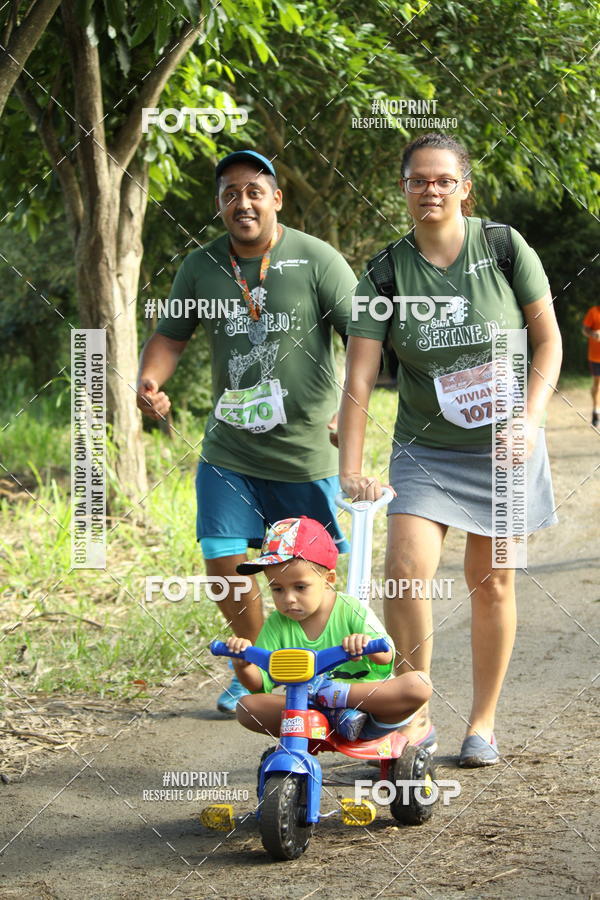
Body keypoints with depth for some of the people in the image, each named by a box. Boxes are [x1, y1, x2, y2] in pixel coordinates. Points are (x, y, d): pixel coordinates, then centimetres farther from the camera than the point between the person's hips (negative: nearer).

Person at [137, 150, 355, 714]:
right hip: (228, 451, 3)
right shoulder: (200, 267, 3)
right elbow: (170, 335, 13)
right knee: (224, 563, 0)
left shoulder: (317, 261, -9)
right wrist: (149, 380, -8)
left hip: (307, 451, -3)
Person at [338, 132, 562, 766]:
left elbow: (548, 338, 0)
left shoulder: (503, 247, -7)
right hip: (425, 447, 0)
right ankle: (415, 714, 0)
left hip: (503, 444, 0)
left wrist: (529, 418, -12)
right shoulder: (387, 273, -6)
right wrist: (350, 469, -17)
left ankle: (483, 722, 20)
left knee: (492, 581, 5)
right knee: (406, 570, -16)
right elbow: (358, 379, -9)